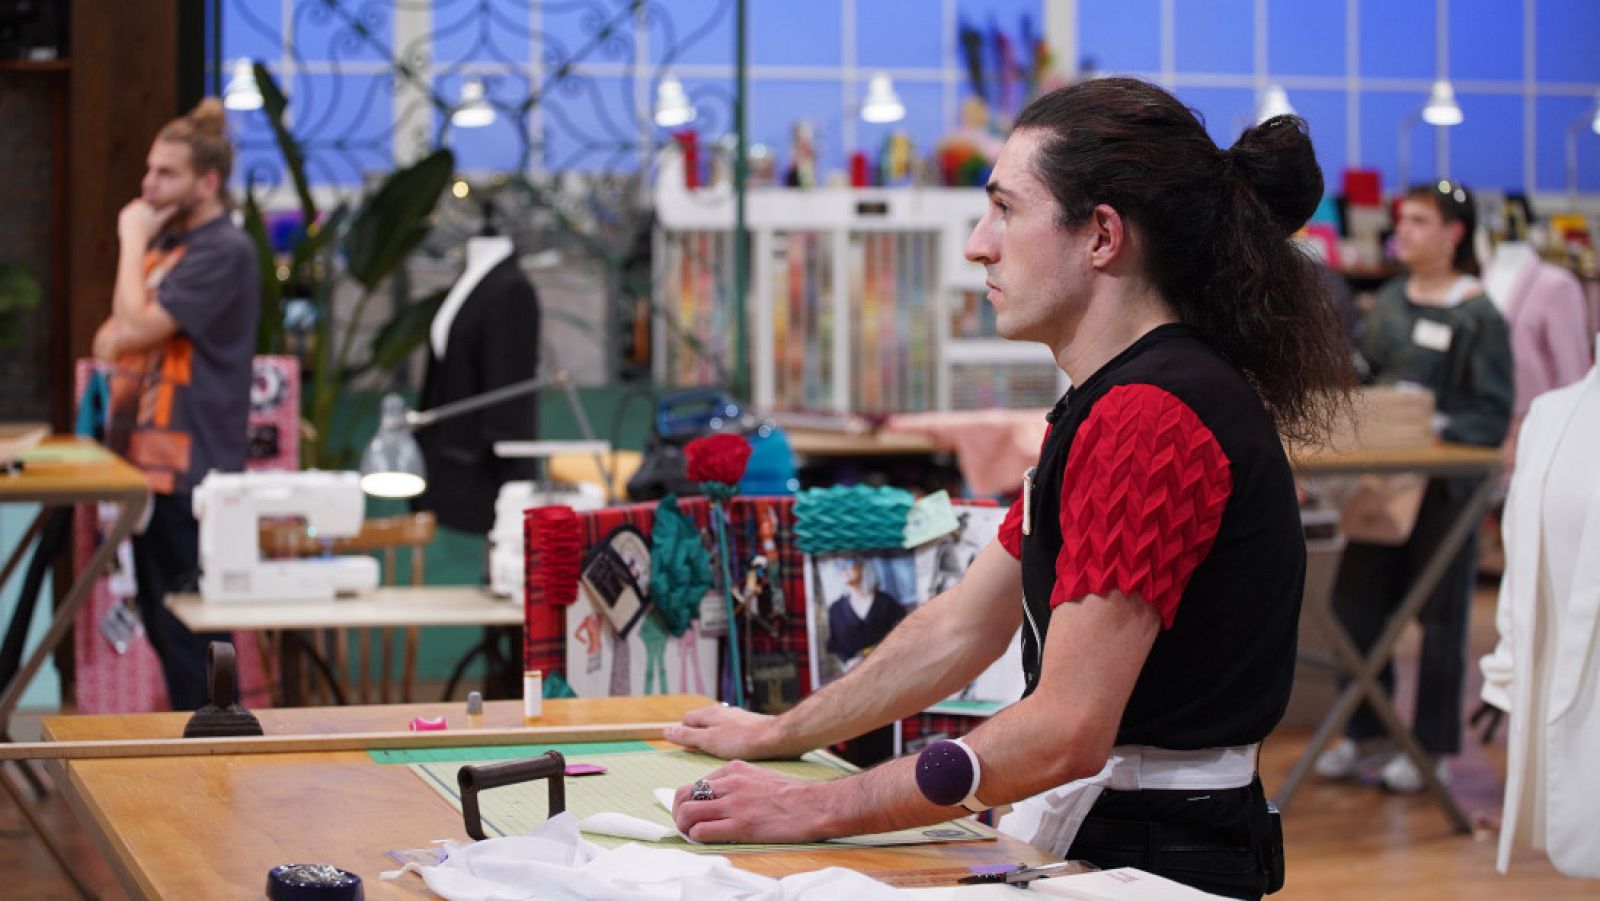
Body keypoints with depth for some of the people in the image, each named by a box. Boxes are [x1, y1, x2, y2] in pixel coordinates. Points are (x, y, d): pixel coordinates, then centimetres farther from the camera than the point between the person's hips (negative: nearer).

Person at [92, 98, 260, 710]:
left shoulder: (223, 251, -12)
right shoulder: (167, 241, 17)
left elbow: (139, 325, -19)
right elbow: (114, 336, 21)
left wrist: (133, 240, -9)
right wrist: (116, 338, -2)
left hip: (191, 472, -9)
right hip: (150, 460, 9)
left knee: (187, 630, -6)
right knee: (161, 621, 13)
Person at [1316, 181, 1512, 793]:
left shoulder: (1479, 317, -8)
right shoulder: (1390, 301, 11)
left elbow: (1493, 416, -10)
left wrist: (1439, 431, -23)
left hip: (1445, 484, -6)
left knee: (1439, 616, 3)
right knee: (1355, 604, 8)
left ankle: (1434, 748, 14)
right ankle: (1366, 735, 22)